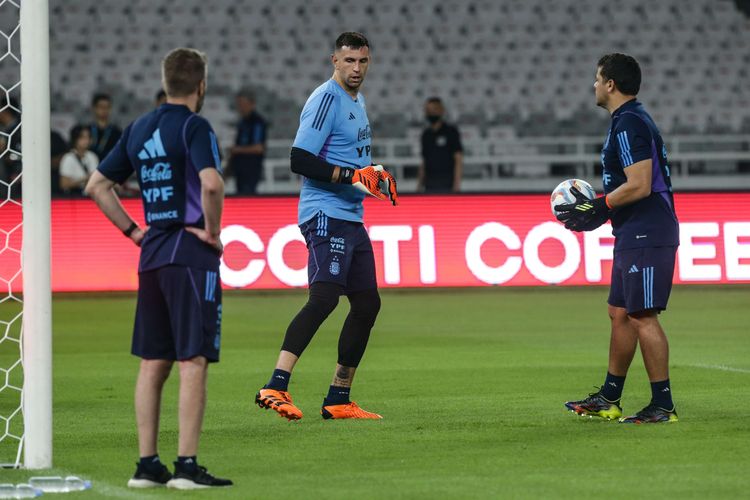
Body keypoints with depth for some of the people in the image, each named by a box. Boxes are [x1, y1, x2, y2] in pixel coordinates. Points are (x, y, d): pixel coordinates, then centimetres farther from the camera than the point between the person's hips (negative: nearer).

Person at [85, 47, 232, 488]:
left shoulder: (139, 130, 12)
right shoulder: (194, 126, -9)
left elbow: (98, 185, 16)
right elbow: (211, 183, -26)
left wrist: (133, 231, 15)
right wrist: (212, 232, -12)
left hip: (152, 253, 7)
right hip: (191, 253, -7)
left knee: (153, 363, 10)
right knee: (193, 361, -7)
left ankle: (147, 464, 12)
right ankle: (187, 465, -10)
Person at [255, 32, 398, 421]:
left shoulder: (357, 103, 20)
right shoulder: (325, 99, -11)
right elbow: (300, 160, -19)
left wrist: (374, 177, 14)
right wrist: (353, 175, -23)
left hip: (351, 219, 10)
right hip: (325, 214, -10)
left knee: (367, 304, 11)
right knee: (324, 297, -24)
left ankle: (338, 400, 17)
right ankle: (276, 387, -33)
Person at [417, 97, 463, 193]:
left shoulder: (451, 132, -2)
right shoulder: (426, 134, 14)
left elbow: (458, 159, -6)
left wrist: (457, 184, -13)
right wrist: (420, 184, 13)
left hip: (446, 185, -5)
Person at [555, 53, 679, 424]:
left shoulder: (629, 125, -15)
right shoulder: (628, 120, 18)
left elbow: (639, 186, -22)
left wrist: (596, 208, -13)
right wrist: (594, 210, 18)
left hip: (646, 236, -11)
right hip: (634, 236, 11)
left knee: (643, 317, -10)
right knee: (619, 314, 15)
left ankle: (663, 405, -8)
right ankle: (608, 400, 21)